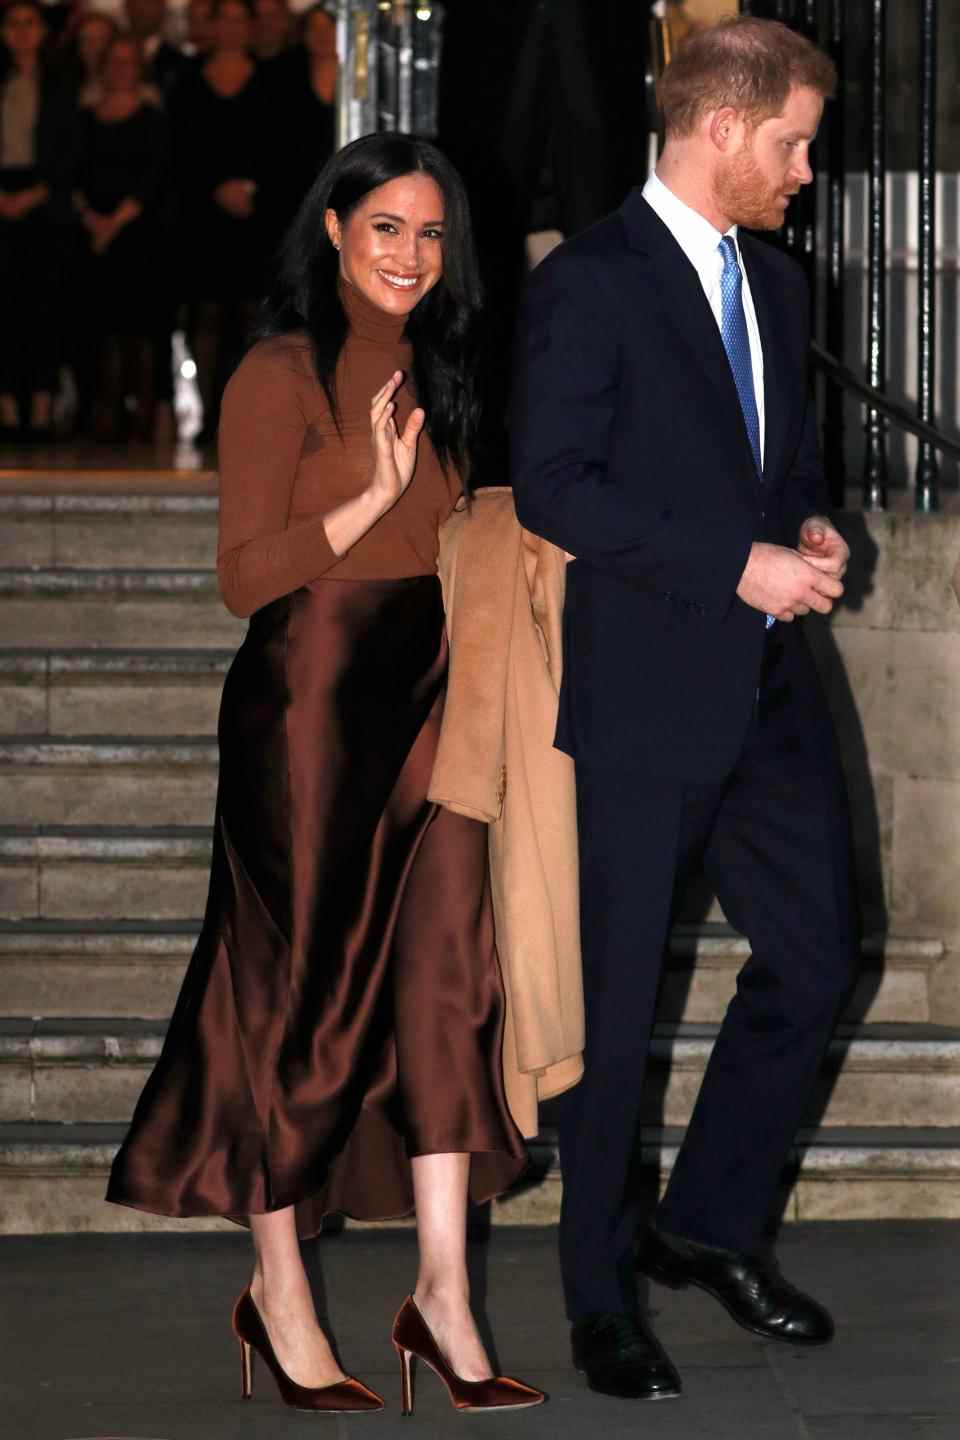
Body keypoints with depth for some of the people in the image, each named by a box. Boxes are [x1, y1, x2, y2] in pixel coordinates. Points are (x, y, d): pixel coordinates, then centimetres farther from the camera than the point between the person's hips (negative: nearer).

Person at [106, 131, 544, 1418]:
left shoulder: (434, 378, 15)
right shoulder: (282, 374, -7)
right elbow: (246, 574, -12)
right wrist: (373, 497, -19)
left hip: (425, 704, 6)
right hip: (309, 703, -6)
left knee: (442, 980, -3)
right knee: (299, 988, 2)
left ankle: (443, 1294, -2)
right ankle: (279, 1297, 14)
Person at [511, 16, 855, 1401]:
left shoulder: (777, 285, 14)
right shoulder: (590, 282, -11)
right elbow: (552, 487, -17)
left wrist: (811, 527, 2)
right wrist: (738, 563, -20)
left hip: (770, 691, 7)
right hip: (646, 700, -7)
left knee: (814, 961, 10)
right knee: (620, 1003, 2)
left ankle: (710, 1224, 28)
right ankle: (601, 1300, 15)